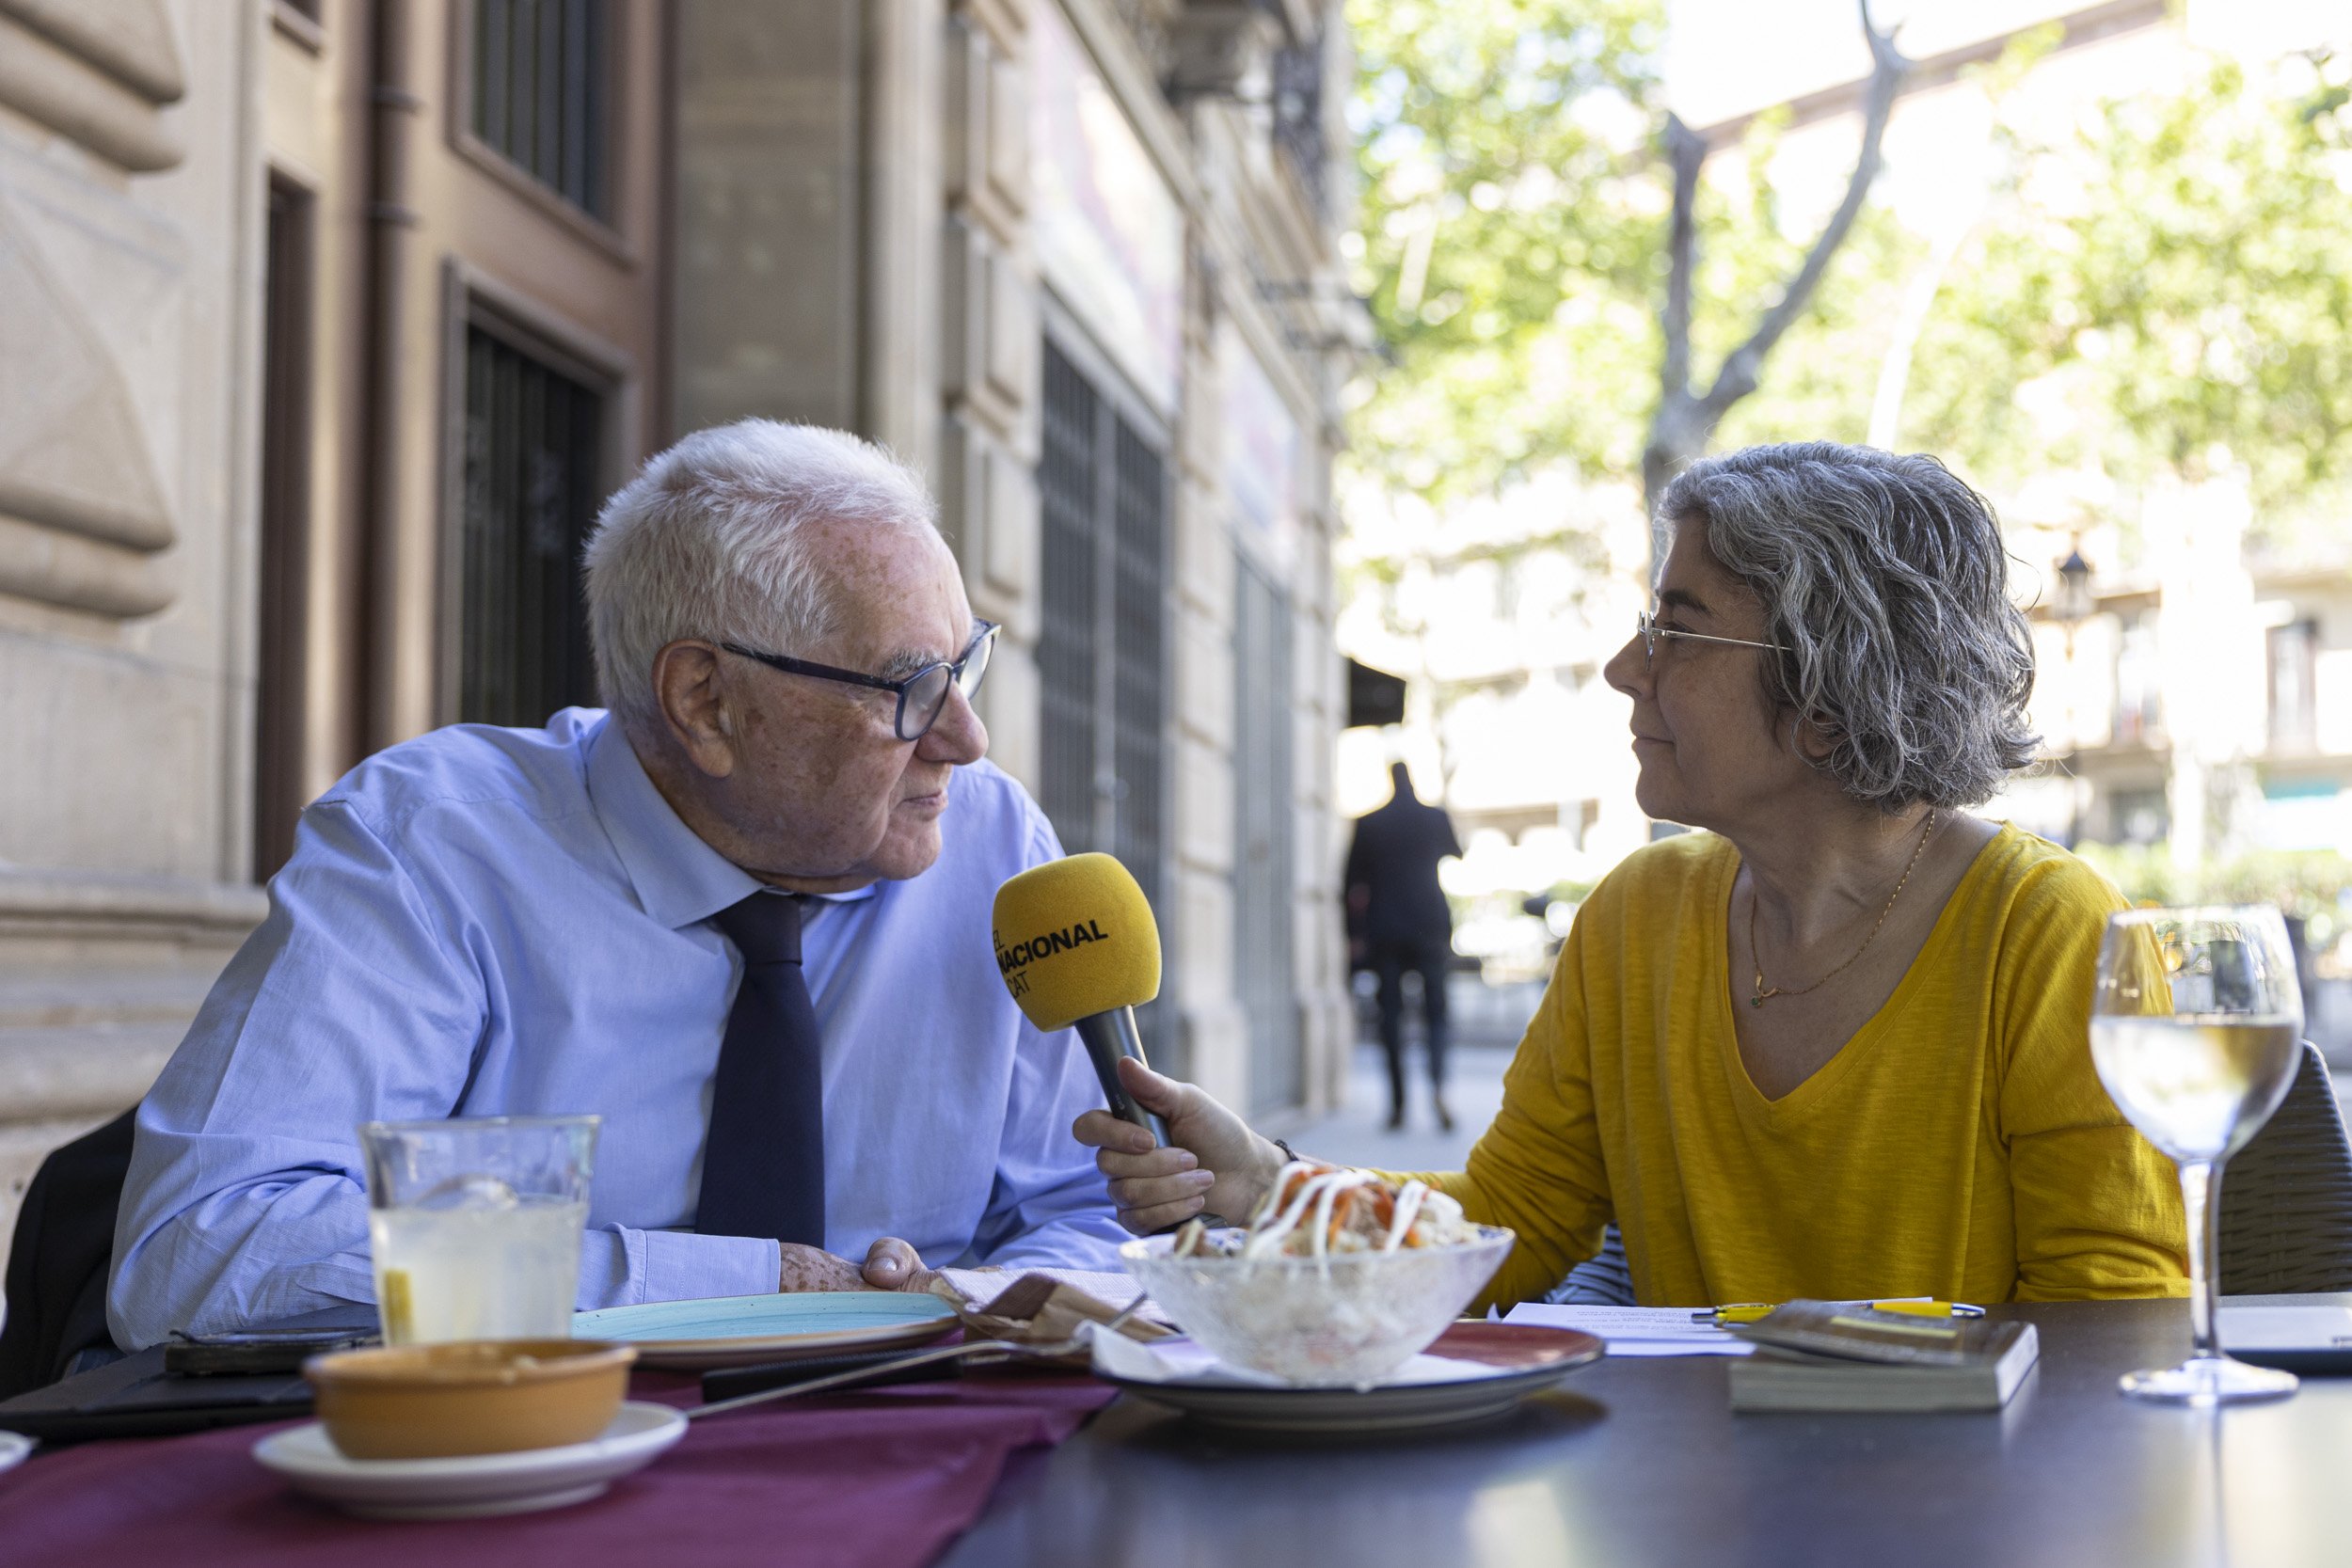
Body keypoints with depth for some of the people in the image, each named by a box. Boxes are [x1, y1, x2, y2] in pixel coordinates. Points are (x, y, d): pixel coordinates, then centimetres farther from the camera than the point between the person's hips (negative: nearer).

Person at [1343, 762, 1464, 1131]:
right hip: (1429, 927, 0)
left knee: (1391, 1013, 5)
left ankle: (1397, 1102, 1)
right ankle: (1437, 1083, -20)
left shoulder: (1369, 824, -1)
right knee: (1435, 1010, 5)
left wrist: (1360, 921, 18)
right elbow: (1456, 853, 19)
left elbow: (1353, 881, 5)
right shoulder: (1436, 817, -1)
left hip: (1385, 930, 0)